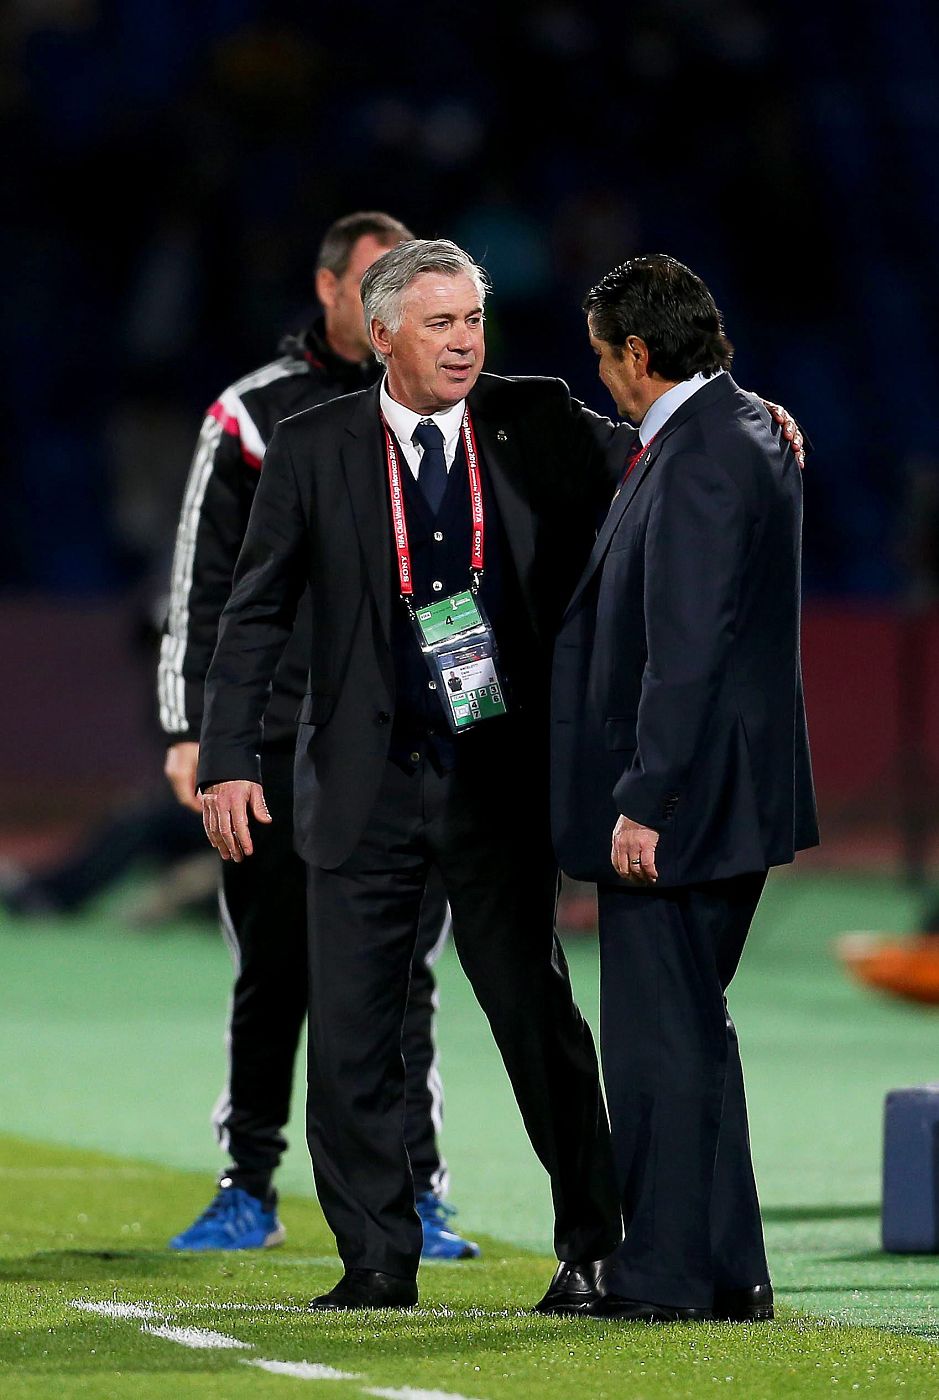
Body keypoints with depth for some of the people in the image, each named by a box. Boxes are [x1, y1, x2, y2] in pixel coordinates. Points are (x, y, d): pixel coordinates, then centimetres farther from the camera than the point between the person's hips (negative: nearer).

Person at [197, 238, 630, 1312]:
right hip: (367, 783, 0)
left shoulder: (538, 427, 3)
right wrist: (227, 759, -4)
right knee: (350, 1038, 0)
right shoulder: (312, 450, 1)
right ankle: (378, 1263, 9)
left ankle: (593, 1248, 15)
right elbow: (256, 612, 3)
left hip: (500, 780, 0)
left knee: (538, 1015, 3)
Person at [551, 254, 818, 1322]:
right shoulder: (751, 435, 13)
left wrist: (644, 802, -23)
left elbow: (687, 647, -23)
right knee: (687, 1029, 16)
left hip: (680, 800, -10)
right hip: (729, 794, 10)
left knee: (662, 1036, -4)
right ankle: (727, 1273, 19)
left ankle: (670, 1274, 1)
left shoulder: (700, 460, -19)